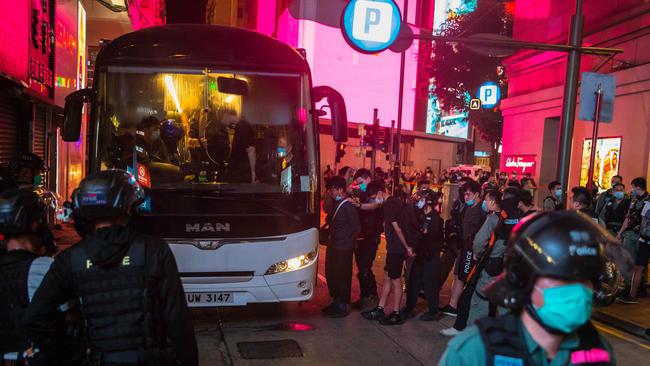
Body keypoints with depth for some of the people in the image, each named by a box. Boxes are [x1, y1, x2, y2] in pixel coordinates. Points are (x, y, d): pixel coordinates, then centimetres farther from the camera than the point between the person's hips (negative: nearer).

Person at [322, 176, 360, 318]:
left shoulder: (348, 205, -17)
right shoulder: (336, 203, 9)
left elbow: (356, 226, -17)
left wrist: (346, 238, -8)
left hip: (343, 247, -9)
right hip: (334, 246, 9)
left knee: (342, 276, 1)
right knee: (331, 273, 17)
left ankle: (342, 307, 12)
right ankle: (336, 301, 32)